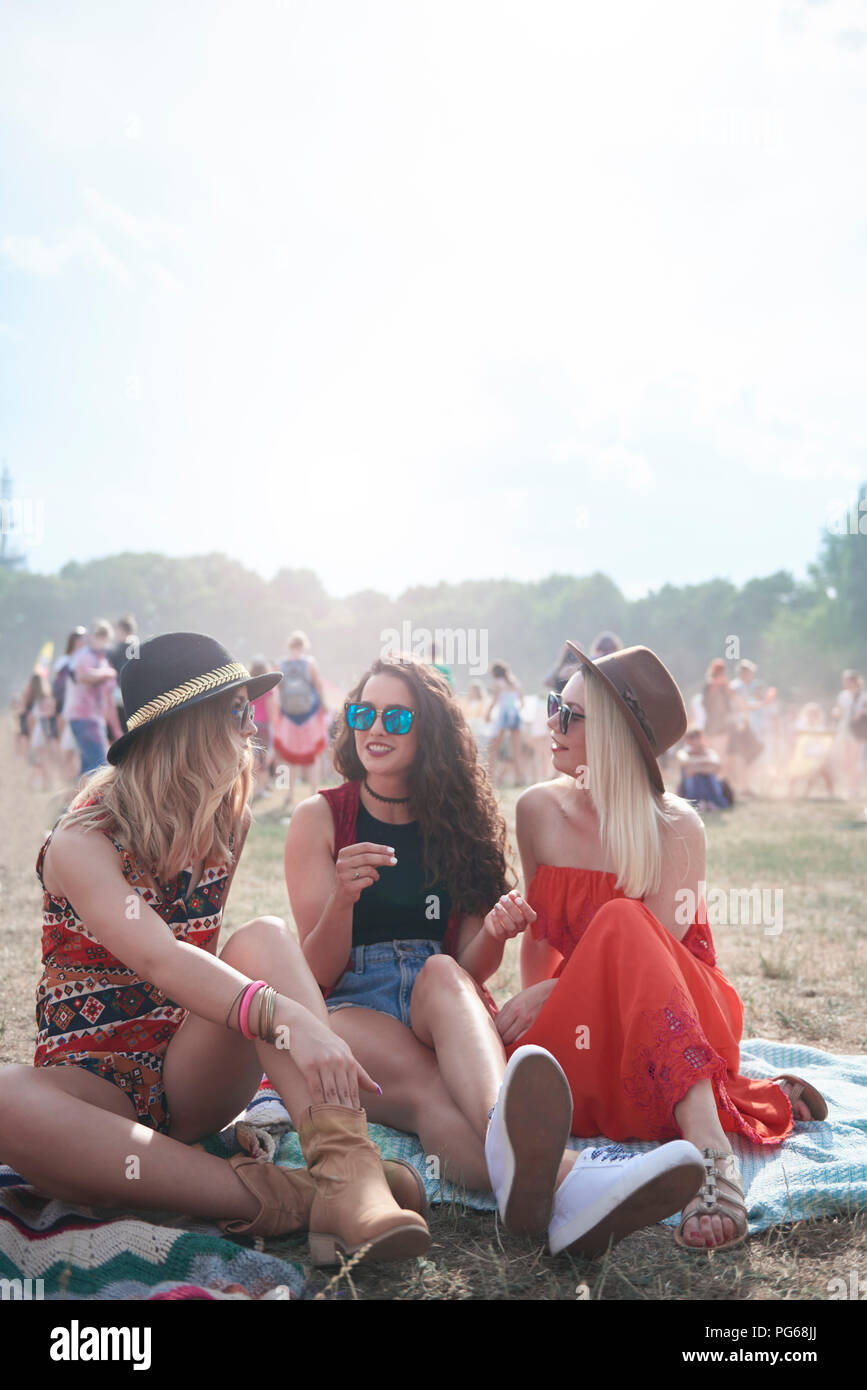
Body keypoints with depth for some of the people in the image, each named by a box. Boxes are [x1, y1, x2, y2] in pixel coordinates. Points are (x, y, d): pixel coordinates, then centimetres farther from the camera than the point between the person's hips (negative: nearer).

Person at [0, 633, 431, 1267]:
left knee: (263, 938, -25)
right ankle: (283, 1197, -42)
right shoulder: (82, 842, -15)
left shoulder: (231, 821, 6)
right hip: (97, 1085, -4)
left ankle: (348, 1173, -43)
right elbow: (161, 961, -32)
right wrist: (289, 1020, -46)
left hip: (194, 1076, 4)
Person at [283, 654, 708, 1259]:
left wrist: (493, 933, -17)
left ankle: (513, 1150, -68)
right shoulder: (319, 818, 5)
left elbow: (471, 969, 8)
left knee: (442, 973, -36)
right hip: (351, 1014, -2)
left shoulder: (458, 818, 11)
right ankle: (561, 1181, -71)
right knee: (429, 1092, -37)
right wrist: (342, 898, -22)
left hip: (445, 1007, 2)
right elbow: (317, 974, -1)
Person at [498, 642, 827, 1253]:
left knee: (620, 922, -35)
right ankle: (764, 1098, -16)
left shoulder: (677, 827, -10)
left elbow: (651, 950, -16)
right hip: (578, 1022, 5)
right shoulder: (540, 810, 3)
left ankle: (712, 1149, -45)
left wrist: (551, 994, -25)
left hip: (681, 1014, -4)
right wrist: (529, 1010, 0)